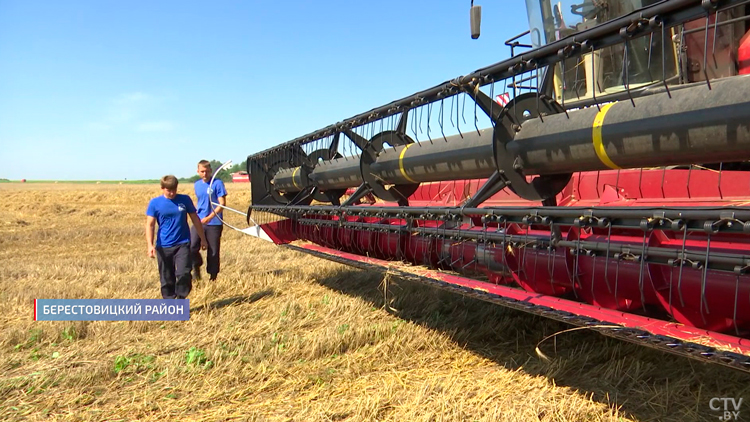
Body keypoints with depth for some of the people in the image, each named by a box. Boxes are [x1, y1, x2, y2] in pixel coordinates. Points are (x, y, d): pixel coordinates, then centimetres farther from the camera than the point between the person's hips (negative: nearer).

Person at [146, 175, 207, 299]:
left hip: (183, 244, 0)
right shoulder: (155, 203, -2)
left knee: (183, 274, -13)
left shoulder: (185, 200, 1)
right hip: (163, 247, 0)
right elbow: (150, 225, -4)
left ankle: (181, 299, 4)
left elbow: (195, 219, 10)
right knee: (166, 278, 7)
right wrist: (150, 245, -17)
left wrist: (203, 238, 13)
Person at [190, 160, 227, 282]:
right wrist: (197, 215, 15)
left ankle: (213, 276, 20)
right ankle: (196, 267, 15)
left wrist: (209, 218, -19)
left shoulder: (217, 183, -7)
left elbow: (222, 204, -12)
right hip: (199, 222, 4)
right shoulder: (197, 184, 10)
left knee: (213, 252, 4)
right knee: (191, 247, -12)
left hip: (214, 223, -4)